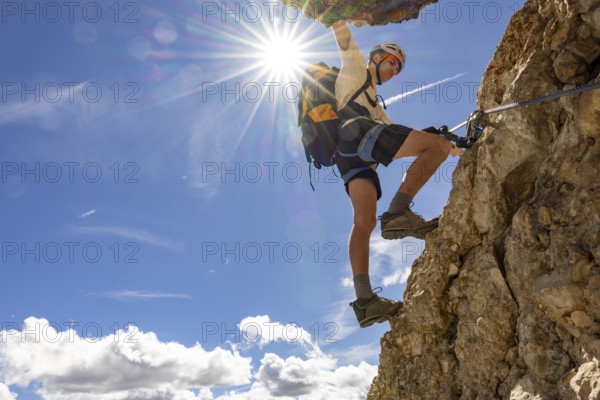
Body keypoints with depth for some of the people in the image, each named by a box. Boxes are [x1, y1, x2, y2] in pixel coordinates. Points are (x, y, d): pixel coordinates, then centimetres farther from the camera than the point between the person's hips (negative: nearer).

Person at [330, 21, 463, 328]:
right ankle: (397, 213, -27)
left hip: (348, 156, 8)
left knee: (363, 220, -8)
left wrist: (448, 144, 38)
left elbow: (396, 135, 40)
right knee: (436, 145, -12)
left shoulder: (375, 104, 44)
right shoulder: (354, 65, 26)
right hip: (356, 131, -8)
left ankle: (365, 300, -18)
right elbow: (341, 32, 14)